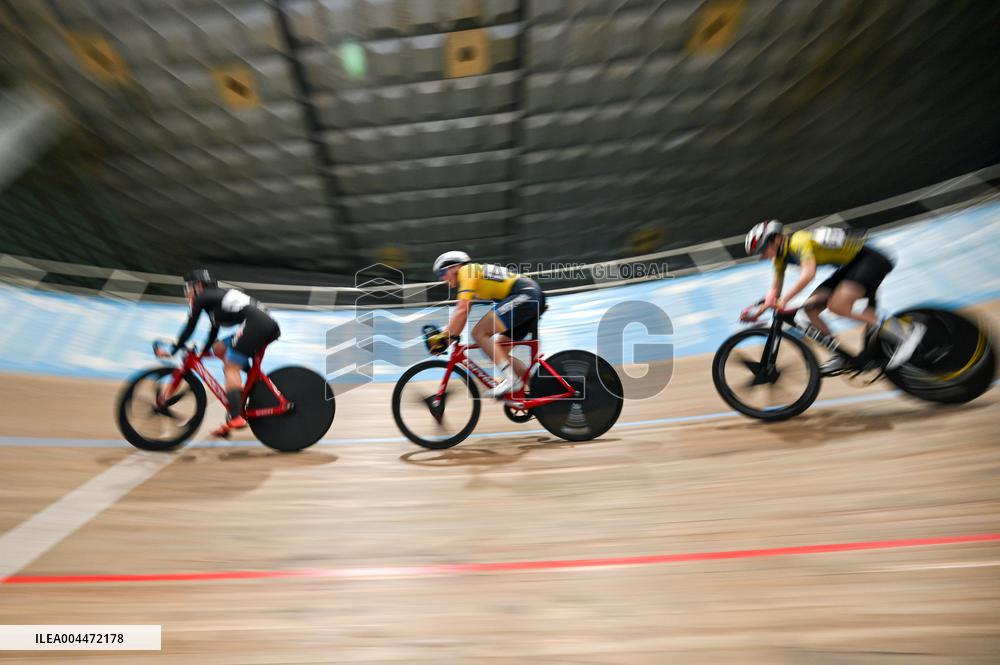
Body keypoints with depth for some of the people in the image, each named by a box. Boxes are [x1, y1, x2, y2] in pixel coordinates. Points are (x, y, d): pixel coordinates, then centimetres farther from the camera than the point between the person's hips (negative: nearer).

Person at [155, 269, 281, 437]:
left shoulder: (201, 298, 11)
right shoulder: (217, 296, 34)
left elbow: (189, 328, 13)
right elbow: (214, 330, 41)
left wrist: (171, 351, 22)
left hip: (255, 322, -8)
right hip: (270, 324, 8)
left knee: (231, 368, -7)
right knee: (219, 348, 22)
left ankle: (235, 418, -18)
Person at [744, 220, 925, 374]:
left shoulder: (798, 242, -26)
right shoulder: (781, 256, 1)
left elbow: (809, 273, -43)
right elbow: (775, 290, 6)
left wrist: (784, 299, -47)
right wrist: (757, 313, -1)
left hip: (869, 259, -8)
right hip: (849, 266, 9)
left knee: (836, 305, -27)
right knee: (810, 308, -5)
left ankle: (906, 331, -13)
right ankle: (841, 355, 6)